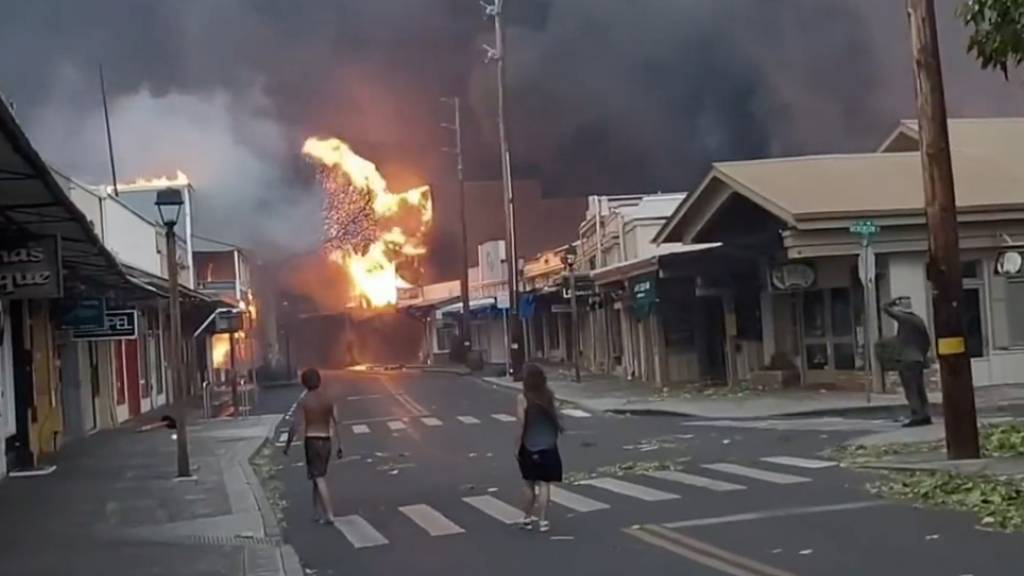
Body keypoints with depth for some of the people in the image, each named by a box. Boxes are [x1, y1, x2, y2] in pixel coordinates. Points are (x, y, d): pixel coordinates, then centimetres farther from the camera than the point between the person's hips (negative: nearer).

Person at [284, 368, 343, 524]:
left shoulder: (303, 401, -9)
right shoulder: (328, 399, 4)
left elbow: (296, 425, -13)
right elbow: (336, 423, 3)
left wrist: (288, 444, -1)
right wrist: (339, 445, 7)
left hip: (311, 441, -5)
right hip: (326, 441, 5)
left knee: (319, 478, -5)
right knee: (318, 476, 17)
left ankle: (329, 515, -10)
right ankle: (317, 512, 21)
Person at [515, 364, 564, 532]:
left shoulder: (522, 398, -13)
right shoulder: (548, 395, -4)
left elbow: (521, 425, -13)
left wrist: (517, 447, -5)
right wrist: (558, 427, 28)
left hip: (529, 448, -1)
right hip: (548, 446, 1)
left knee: (530, 484, 13)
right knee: (544, 484, 3)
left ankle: (527, 518, 21)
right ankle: (542, 520, 1)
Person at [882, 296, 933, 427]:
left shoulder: (903, 318, -10)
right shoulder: (918, 320, 13)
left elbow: (885, 308, -5)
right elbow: (927, 341, 16)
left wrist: (895, 301, 8)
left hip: (907, 360, -8)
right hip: (919, 360, 8)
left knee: (911, 390, -7)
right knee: (919, 389, 12)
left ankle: (917, 416, -11)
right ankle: (925, 415, 13)